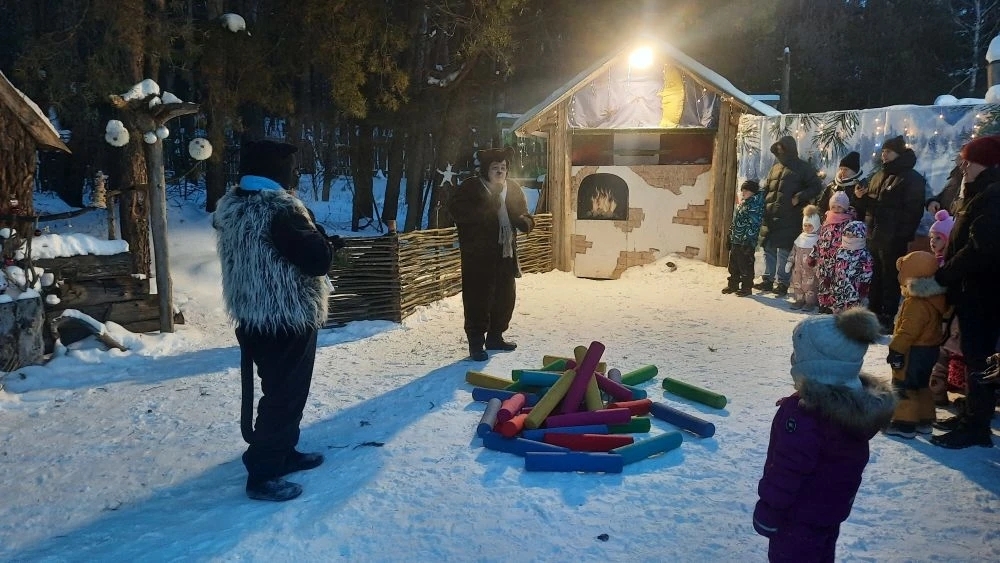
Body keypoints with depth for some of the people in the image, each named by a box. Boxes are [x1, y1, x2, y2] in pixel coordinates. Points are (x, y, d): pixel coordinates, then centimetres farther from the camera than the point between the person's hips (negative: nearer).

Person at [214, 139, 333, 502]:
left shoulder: (230, 206, 7)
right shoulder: (279, 209, -22)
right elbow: (319, 259, -22)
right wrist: (317, 237, -2)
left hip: (253, 317, 9)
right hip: (288, 319, -9)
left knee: (276, 390, 21)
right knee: (284, 394, 1)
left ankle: (282, 453, 35)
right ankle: (262, 475, 8)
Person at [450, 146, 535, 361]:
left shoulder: (513, 189, 9)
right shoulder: (469, 189, -7)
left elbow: (525, 216, 15)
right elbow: (460, 215, -20)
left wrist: (525, 222, -10)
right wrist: (490, 205, -25)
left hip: (506, 254, 6)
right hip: (478, 256, -6)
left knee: (505, 298, 14)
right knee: (478, 299, -5)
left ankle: (495, 337, 30)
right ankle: (476, 343, 4)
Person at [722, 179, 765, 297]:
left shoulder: (756, 207, -13)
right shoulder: (740, 205, 12)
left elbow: (753, 226, -18)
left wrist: (748, 242, -22)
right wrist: (730, 237, 18)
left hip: (746, 243, -8)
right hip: (735, 242, 9)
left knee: (745, 266, 1)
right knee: (733, 265, 16)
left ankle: (746, 287, 12)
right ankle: (733, 285, 28)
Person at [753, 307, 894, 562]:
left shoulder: (803, 414, -34)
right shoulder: (864, 402, -8)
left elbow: (786, 471, -27)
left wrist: (767, 513, -15)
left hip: (800, 516, -8)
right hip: (832, 508, 8)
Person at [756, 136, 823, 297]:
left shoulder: (803, 168, 0)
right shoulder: (775, 168, 19)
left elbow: (816, 187, -3)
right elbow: (766, 188, 25)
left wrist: (799, 198, -16)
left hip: (789, 218, -6)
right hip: (771, 216, 6)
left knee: (784, 250, -5)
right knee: (769, 248, 9)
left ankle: (783, 283, 1)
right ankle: (768, 280, 17)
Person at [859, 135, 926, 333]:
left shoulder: (912, 178, -7)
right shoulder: (879, 175, 17)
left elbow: (913, 210, -13)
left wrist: (903, 235, -19)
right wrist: (862, 196, 7)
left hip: (893, 238, -8)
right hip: (873, 235, 8)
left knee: (890, 278, -1)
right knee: (875, 276, 14)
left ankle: (888, 318, 6)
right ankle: (874, 313, 25)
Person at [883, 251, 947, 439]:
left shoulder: (915, 303, -25)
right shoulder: (936, 299, 6)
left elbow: (908, 331, -26)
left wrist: (895, 350, -19)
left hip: (914, 352, -10)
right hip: (930, 349, 10)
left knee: (904, 387, -2)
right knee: (922, 386, 20)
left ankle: (904, 423, 2)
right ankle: (924, 420, 29)